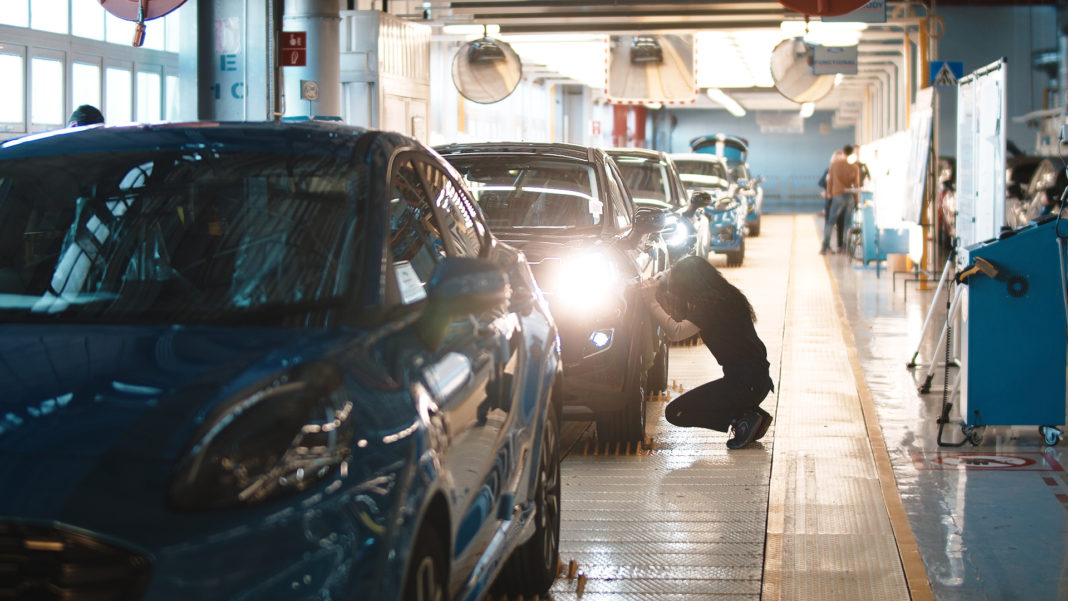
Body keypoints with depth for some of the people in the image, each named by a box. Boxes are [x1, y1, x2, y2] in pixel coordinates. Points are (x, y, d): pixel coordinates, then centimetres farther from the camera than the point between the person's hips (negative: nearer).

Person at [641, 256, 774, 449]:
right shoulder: (722, 297, 12)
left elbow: (676, 332, -25)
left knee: (675, 413, -5)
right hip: (756, 379, 10)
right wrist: (660, 297, 15)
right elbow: (683, 323, 24)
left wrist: (652, 301, -13)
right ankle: (751, 415, 10)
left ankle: (743, 420, -8)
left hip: (745, 383, -10)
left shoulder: (712, 305, -16)